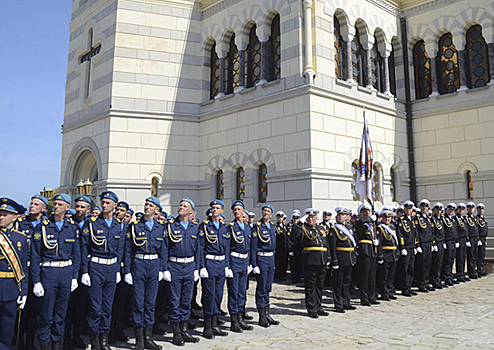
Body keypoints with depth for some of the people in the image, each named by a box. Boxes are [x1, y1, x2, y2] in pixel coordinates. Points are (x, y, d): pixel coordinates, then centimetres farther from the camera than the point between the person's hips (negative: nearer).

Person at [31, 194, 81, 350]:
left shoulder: (73, 227, 5)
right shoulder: (42, 227, -3)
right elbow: (35, 256, -3)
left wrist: (75, 277, 6)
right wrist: (36, 281, -8)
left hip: (67, 272, 2)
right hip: (48, 272, -2)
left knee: (62, 309, 11)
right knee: (46, 311, 3)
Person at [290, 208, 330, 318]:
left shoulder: (321, 228, 18)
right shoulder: (303, 228, 0)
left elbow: (327, 244, 21)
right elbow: (294, 236, -21)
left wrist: (328, 258, 15)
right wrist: (299, 224, -25)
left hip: (322, 262, 6)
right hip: (310, 261, -6)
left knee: (320, 286, 14)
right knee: (310, 286, 0)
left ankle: (318, 308, 25)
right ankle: (311, 310, 9)